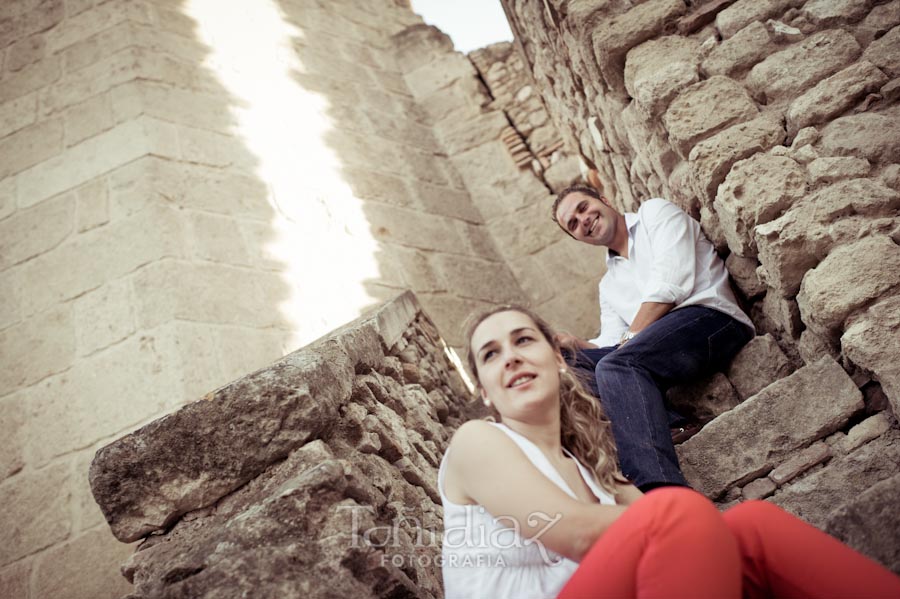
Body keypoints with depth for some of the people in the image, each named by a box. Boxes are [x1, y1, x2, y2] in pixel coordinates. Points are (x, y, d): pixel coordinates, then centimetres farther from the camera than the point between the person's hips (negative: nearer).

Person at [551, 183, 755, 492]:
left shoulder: (656, 212, 14)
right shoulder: (609, 284, 32)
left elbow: (672, 286, -3)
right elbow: (611, 343, 17)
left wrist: (632, 337, -7)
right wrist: (577, 345, -3)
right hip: (654, 344, 7)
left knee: (616, 365, -35)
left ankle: (660, 487, -56)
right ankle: (664, 424, -29)